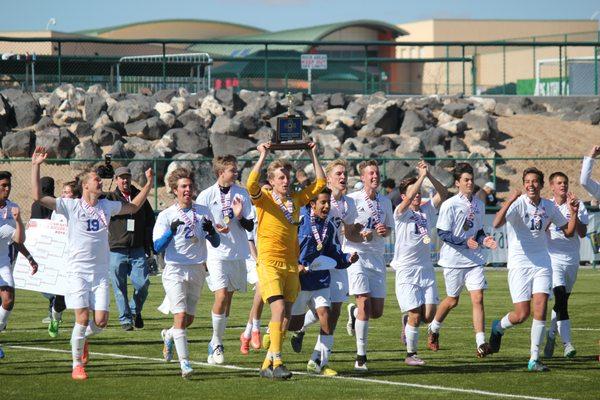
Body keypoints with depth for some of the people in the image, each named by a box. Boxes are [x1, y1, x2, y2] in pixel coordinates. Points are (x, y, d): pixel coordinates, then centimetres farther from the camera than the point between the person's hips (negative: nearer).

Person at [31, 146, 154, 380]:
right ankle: (77, 366, 3)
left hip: (101, 273, 4)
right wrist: (36, 166, -15)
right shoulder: (71, 206, -4)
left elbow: (134, 206, 27)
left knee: (100, 321, -4)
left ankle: (83, 338, 31)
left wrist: (149, 183, 20)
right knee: (82, 318, -11)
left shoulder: (107, 206, 10)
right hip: (78, 272, -4)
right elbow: (38, 197, -11)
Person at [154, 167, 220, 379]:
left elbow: (216, 243, 9)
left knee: (189, 318, 11)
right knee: (180, 316, -16)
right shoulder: (166, 215, 0)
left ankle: (169, 335, 42)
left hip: (197, 271, 4)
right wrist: (171, 231, -25)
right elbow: (157, 247, -8)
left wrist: (211, 230, -12)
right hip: (175, 270, -4)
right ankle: (184, 362, -15)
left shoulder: (203, 212, 8)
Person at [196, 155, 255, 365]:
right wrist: (214, 229, -17)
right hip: (216, 254, -4)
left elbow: (250, 226, 8)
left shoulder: (242, 194, 6)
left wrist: (240, 217, -12)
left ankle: (216, 344, 19)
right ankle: (217, 344, -4)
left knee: (228, 298, 8)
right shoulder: (206, 196, -2)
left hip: (238, 254, 4)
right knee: (221, 296, -16)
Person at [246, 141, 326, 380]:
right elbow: (251, 185, -23)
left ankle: (269, 364, 13)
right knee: (279, 310, -19)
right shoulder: (264, 199, -3)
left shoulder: (296, 199, 12)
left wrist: (313, 155, 12)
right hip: (270, 263, -6)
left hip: (291, 264, 6)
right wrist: (263, 157, -21)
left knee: (285, 316, 5)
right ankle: (276, 363, -21)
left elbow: (320, 183, 16)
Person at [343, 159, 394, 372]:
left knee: (377, 312, 2)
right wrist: (360, 236, -21)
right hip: (356, 257, -5)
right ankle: (361, 357, -10)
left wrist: (384, 231, -1)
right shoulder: (352, 199, -4)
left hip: (377, 258, 5)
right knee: (365, 304, -16)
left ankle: (354, 312, 37)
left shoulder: (385, 202, 11)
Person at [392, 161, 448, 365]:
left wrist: (429, 175, -12)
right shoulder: (401, 213, -5)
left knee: (429, 315, -2)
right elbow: (409, 200, -25)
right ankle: (411, 354, 10)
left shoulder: (427, 210, 10)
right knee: (416, 316, -7)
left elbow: (443, 194, 0)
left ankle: (407, 321, 31)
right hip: (407, 270, -5)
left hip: (426, 270, 5)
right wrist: (422, 176, -24)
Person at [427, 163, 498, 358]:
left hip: (474, 260, 4)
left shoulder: (479, 204, 7)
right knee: (452, 300, 10)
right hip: (454, 259, -4)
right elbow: (442, 233, -12)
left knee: (478, 298, -10)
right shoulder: (449, 205, -10)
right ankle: (433, 330, 37)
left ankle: (480, 343, -12)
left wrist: (484, 240, -3)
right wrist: (465, 242, -23)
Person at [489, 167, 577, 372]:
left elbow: (568, 232, 15)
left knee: (540, 310, -10)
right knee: (521, 315, -5)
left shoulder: (549, 206, 5)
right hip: (519, 264, -4)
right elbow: (497, 223, -29)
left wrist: (574, 212, -3)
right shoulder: (518, 204, -11)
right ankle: (498, 327, 29)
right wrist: (509, 201, -42)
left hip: (542, 263, 4)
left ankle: (534, 359, -3)